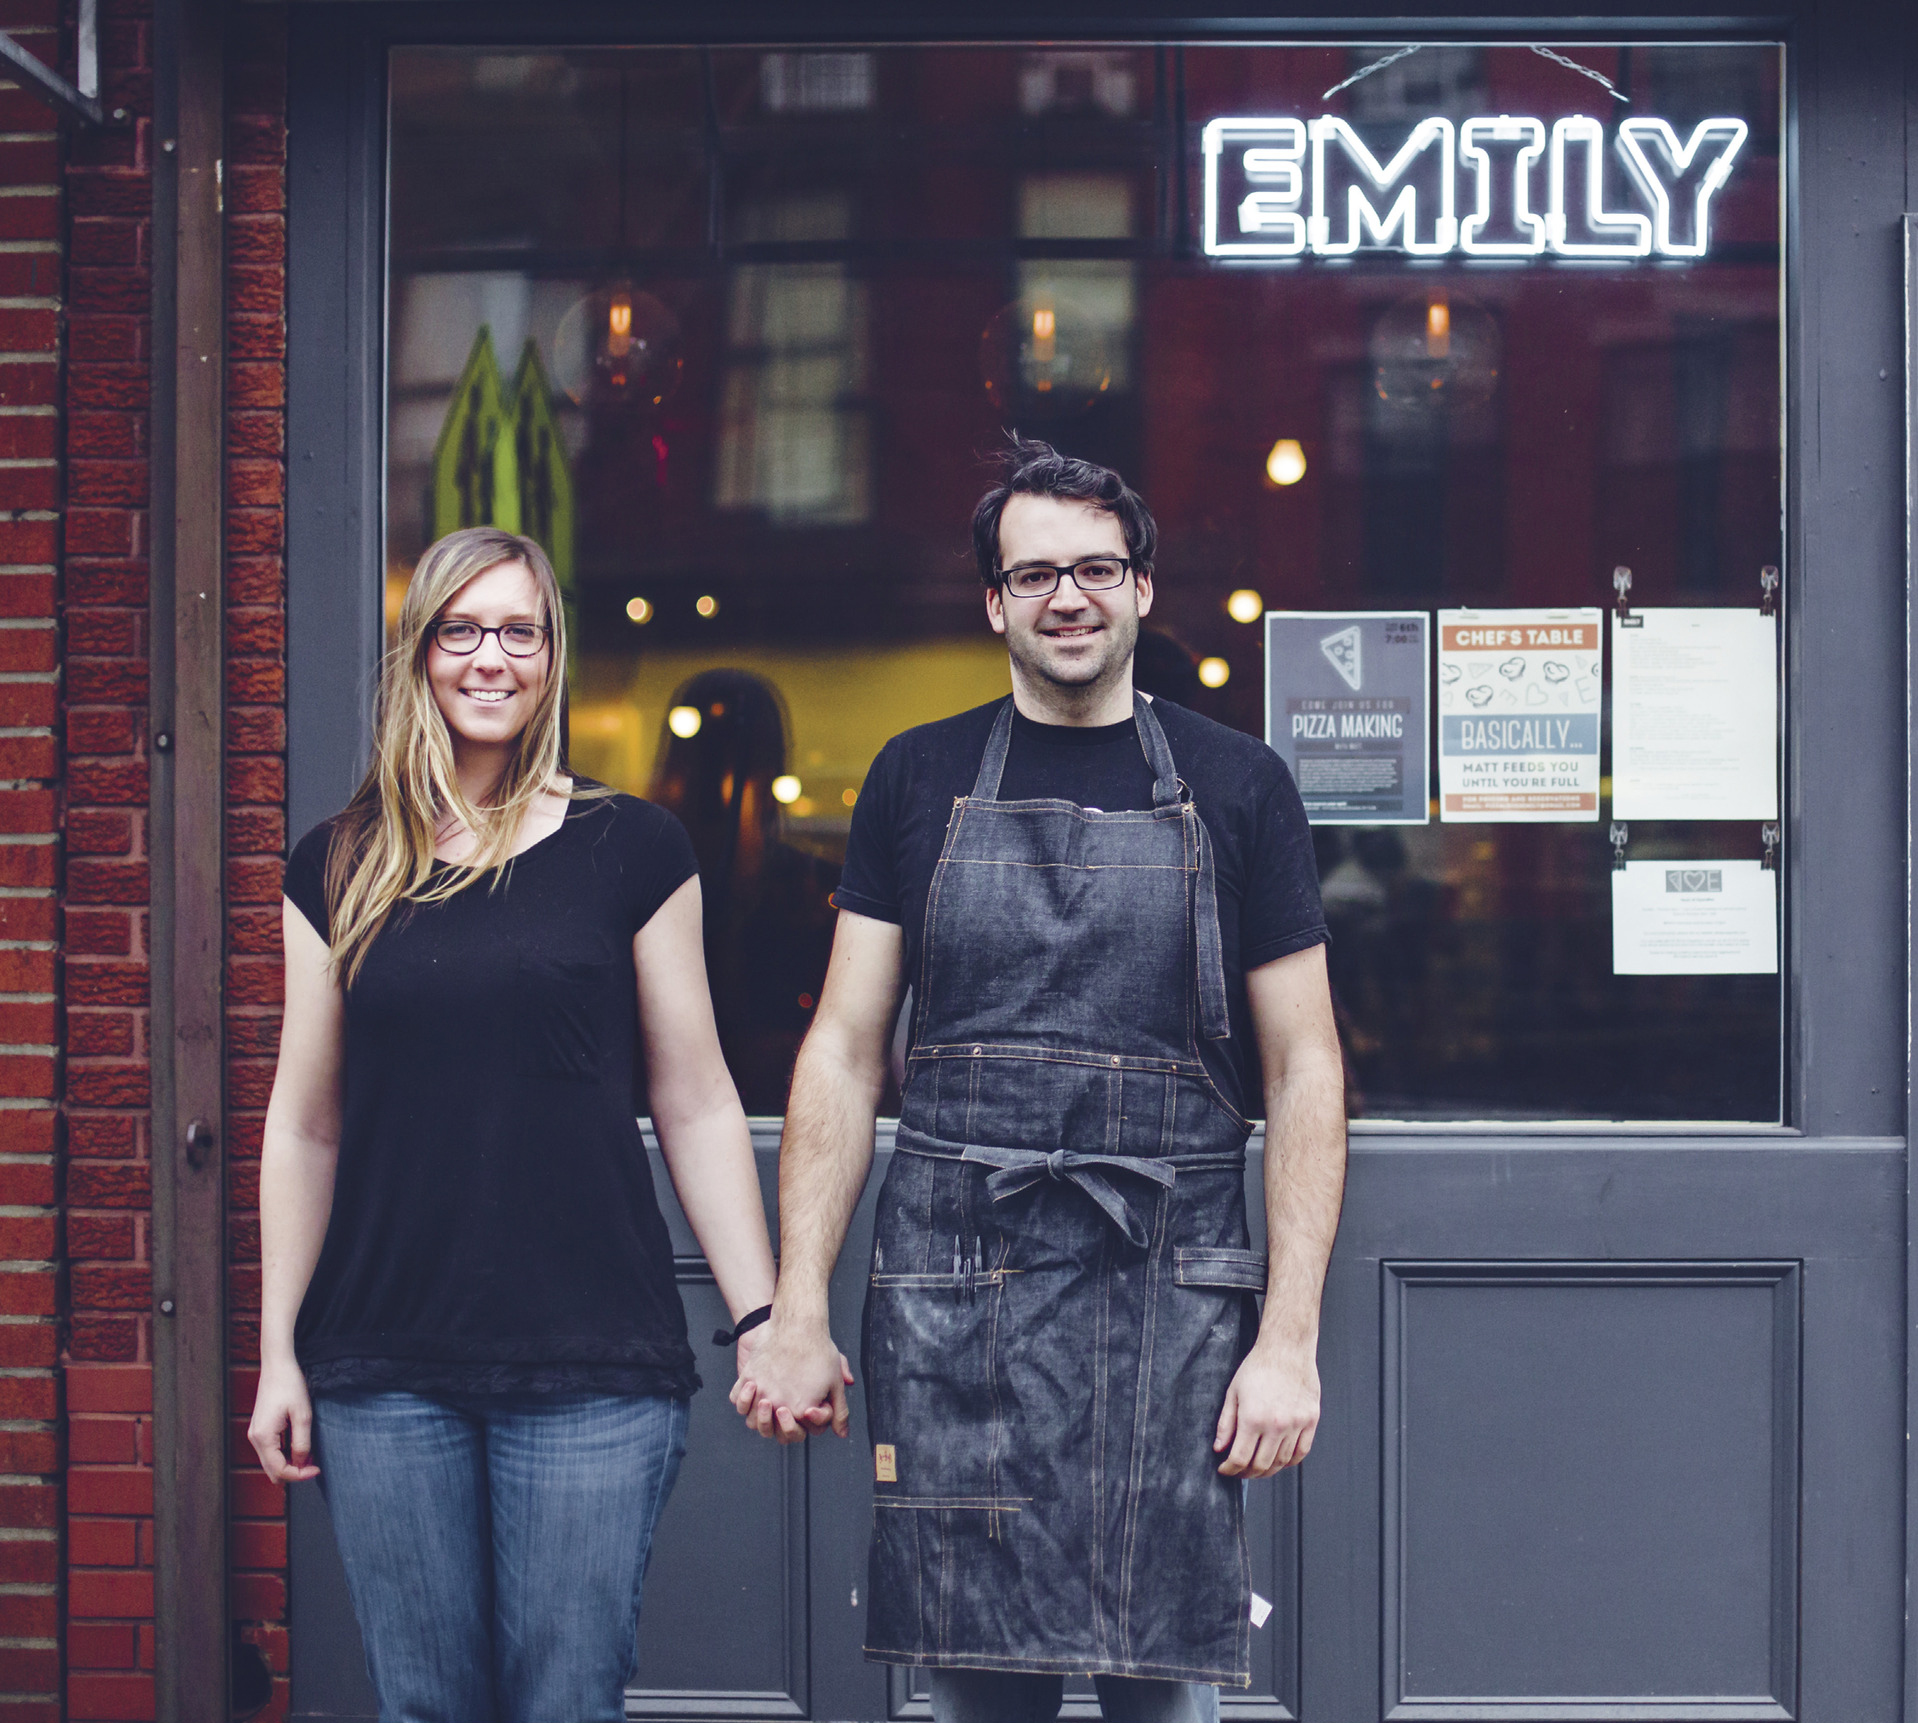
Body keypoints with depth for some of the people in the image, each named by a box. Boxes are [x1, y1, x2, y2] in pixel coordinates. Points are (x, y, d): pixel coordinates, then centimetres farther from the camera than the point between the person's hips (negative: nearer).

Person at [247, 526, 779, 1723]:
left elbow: (697, 1105, 3)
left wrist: (765, 1319, -2)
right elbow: (305, 1123, 12)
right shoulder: (342, 868, 8)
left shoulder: (630, 848, 2)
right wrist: (280, 1350, 8)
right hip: (385, 1372, 2)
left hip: (593, 1369, -2)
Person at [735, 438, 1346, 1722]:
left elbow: (1304, 1068, 4)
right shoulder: (920, 782, 10)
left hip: (1170, 1302, -1)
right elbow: (846, 1051, 8)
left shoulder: (1235, 786, 6)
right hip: (953, 1308, 1)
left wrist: (1291, 1335, -4)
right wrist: (797, 1315, 1)